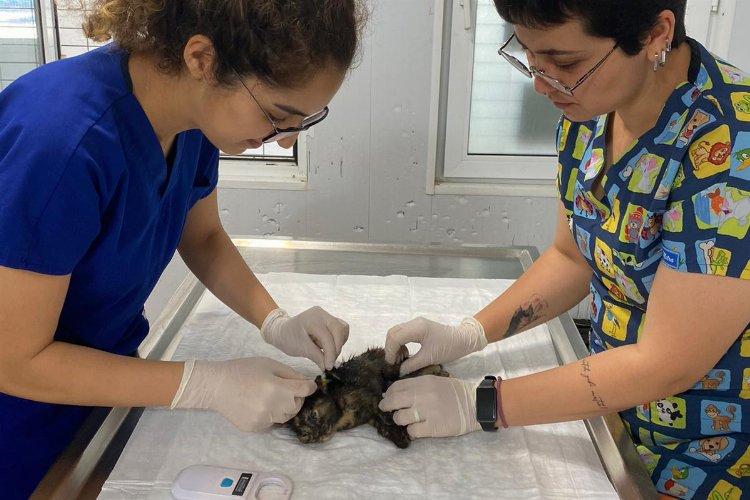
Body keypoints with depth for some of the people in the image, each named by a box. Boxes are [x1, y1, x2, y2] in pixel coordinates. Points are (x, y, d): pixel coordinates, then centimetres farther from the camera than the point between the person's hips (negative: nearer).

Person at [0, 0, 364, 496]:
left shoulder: (198, 105, -14)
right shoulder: (63, 137, -36)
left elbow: (202, 237, 5)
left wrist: (276, 323, -11)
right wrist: (210, 385, -29)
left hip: (108, 363, 6)